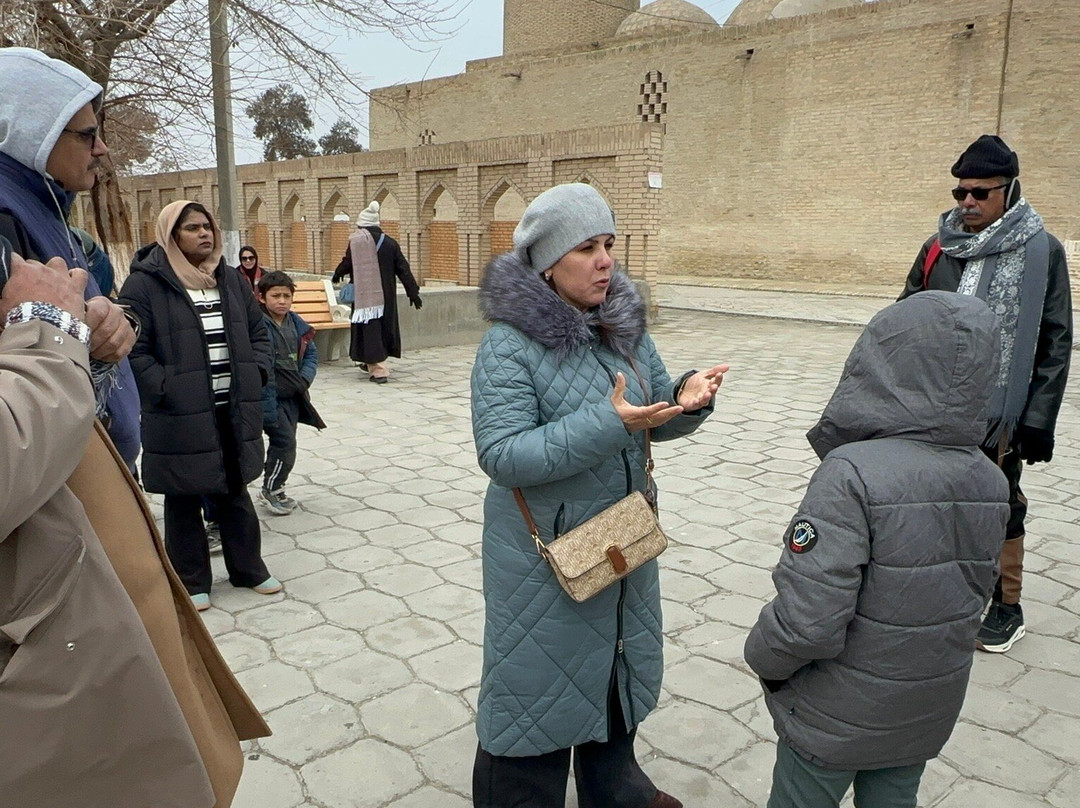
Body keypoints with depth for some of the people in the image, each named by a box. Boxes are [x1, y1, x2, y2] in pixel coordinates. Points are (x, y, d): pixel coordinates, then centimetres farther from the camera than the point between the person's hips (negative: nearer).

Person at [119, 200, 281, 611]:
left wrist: (256, 373, 4)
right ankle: (191, 582, 25)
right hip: (180, 418, -5)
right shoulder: (145, 284, -10)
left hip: (234, 412, 5)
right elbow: (133, 349, -13)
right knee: (184, 501, 9)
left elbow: (258, 331, 17)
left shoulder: (230, 278, 9)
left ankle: (248, 568, 32)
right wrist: (165, 389, -17)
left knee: (235, 492, 17)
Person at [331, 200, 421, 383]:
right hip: (386, 296, 5)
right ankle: (373, 363, 34)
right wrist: (413, 292, 6)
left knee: (370, 330, -2)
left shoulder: (356, 241, -8)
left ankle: (379, 370, -9)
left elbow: (347, 263, 2)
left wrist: (337, 275, 23)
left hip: (364, 294, -5)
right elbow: (403, 269, 2)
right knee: (384, 327, 18)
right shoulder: (390, 243, 3)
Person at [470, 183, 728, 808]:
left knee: (617, 664, 25)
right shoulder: (509, 346, -20)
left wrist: (686, 401, -17)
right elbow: (503, 455, -26)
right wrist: (608, 422, -33)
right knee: (540, 684, 10)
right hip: (545, 552, -7)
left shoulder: (624, 326, -1)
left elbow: (655, 414, 6)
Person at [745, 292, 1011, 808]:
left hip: (837, 715, -5)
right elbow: (974, 593, 6)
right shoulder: (991, 482, -9)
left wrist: (765, 657, -13)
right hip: (930, 712, 6)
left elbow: (808, 620, -31)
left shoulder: (852, 474, -31)